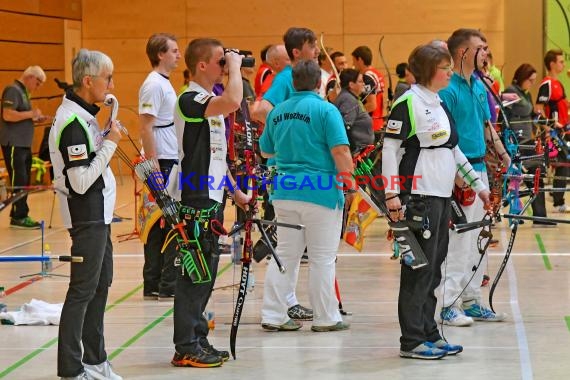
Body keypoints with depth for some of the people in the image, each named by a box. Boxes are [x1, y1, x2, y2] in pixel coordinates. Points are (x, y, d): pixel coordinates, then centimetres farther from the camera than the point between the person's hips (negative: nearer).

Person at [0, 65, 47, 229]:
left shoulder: (23, 92, 19)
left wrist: (35, 118, 10)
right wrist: (31, 113, -17)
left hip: (24, 144, 10)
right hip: (13, 144, -10)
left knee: (24, 182, 10)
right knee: (19, 181, -9)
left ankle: (18, 215, 15)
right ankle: (19, 217, -7)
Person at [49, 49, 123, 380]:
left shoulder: (83, 114, 10)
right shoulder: (73, 122, -21)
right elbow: (81, 181, -25)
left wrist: (107, 138, 3)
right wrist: (111, 143, -18)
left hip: (98, 212, 11)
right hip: (86, 214, -11)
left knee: (101, 284, 17)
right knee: (83, 289, -7)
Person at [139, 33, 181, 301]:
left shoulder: (164, 83, 17)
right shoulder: (154, 85, -14)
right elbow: (145, 128, -19)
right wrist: (154, 167, -22)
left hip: (171, 163, 10)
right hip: (162, 163, -10)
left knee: (161, 225, 10)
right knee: (166, 225, -6)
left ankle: (154, 286, 13)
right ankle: (166, 286, -3)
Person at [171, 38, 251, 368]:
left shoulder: (212, 102, 16)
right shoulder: (190, 100, -15)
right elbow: (233, 101, -34)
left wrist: (236, 191, 19)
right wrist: (235, 65, -19)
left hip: (212, 199, 10)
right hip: (196, 200, -10)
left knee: (205, 274, 13)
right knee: (193, 275, -6)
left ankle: (198, 340, 19)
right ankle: (186, 348, -2)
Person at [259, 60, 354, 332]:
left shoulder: (277, 112, 9)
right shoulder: (325, 110, -10)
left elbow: (265, 150, 21)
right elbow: (340, 151, -16)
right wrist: (350, 183, -7)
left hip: (284, 192, 5)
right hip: (321, 193, -5)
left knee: (285, 255, 11)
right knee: (322, 258, 3)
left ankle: (273, 315, 10)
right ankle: (325, 318, 8)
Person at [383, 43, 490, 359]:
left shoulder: (440, 105, 18)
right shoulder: (408, 102, -9)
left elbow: (454, 152, 25)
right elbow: (390, 148, -12)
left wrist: (478, 184, 23)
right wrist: (392, 195, -18)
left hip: (443, 196, 9)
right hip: (419, 197, -9)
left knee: (433, 268, 11)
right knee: (418, 268, -6)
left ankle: (429, 334, 18)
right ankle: (412, 341, -2)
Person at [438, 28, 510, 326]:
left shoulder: (480, 86, 13)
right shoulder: (447, 89, -13)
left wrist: (504, 156, 13)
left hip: (479, 168, 9)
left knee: (476, 240, 13)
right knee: (457, 240, -7)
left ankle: (471, 301, 20)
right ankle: (450, 305, -2)